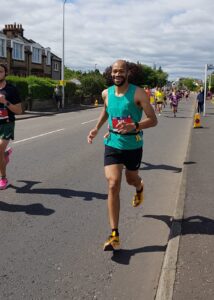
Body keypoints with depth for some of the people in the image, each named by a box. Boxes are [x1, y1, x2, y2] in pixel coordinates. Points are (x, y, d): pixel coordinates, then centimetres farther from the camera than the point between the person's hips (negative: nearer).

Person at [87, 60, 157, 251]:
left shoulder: (138, 93, -14)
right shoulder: (106, 93, 0)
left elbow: (153, 120, -15)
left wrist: (134, 126, -31)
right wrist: (96, 128, 11)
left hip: (133, 146, -2)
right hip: (112, 145, 2)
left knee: (131, 179, 21)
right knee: (113, 186, -12)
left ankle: (140, 188, 64)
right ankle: (114, 235, -10)